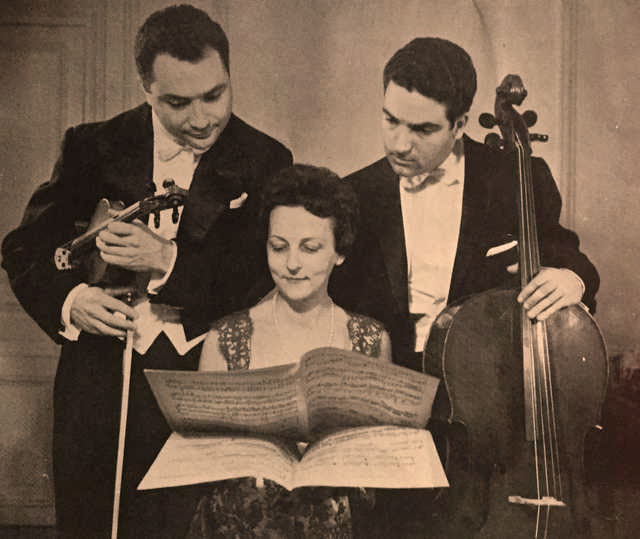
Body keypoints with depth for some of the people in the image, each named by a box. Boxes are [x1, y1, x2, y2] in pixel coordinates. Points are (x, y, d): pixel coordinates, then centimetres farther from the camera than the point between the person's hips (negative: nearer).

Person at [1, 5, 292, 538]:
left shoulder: (264, 162, -1)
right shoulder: (94, 148, 3)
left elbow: (266, 280, -9)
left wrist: (169, 262, -23)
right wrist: (69, 298, -14)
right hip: (99, 391, 2)